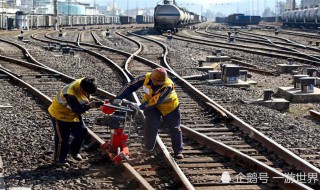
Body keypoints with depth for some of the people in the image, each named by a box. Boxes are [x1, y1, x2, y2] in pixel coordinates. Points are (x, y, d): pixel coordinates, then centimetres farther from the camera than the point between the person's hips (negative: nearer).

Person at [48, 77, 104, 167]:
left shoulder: (84, 83, -18)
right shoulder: (71, 94, -41)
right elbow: (77, 110, -35)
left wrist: (91, 102, -16)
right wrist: (90, 105, -41)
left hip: (74, 114, 8)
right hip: (60, 114, -8)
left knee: (82, 131, 7)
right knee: (62, 138, 1)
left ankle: (74, 151, 31)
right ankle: (59, 159, 20)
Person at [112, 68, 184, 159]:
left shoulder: (168, 86, -38)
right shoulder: (147, 78, -26)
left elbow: (155, 101, -39)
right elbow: (131, 86, -21)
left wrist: (140, 107, -40)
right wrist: (119, 98, -28)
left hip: (169, 107, -2)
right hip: (149, 103, 2)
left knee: (174, 129, 5)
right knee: (151, 124, -17)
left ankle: (178, 151, 20)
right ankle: (148, 148, 1)